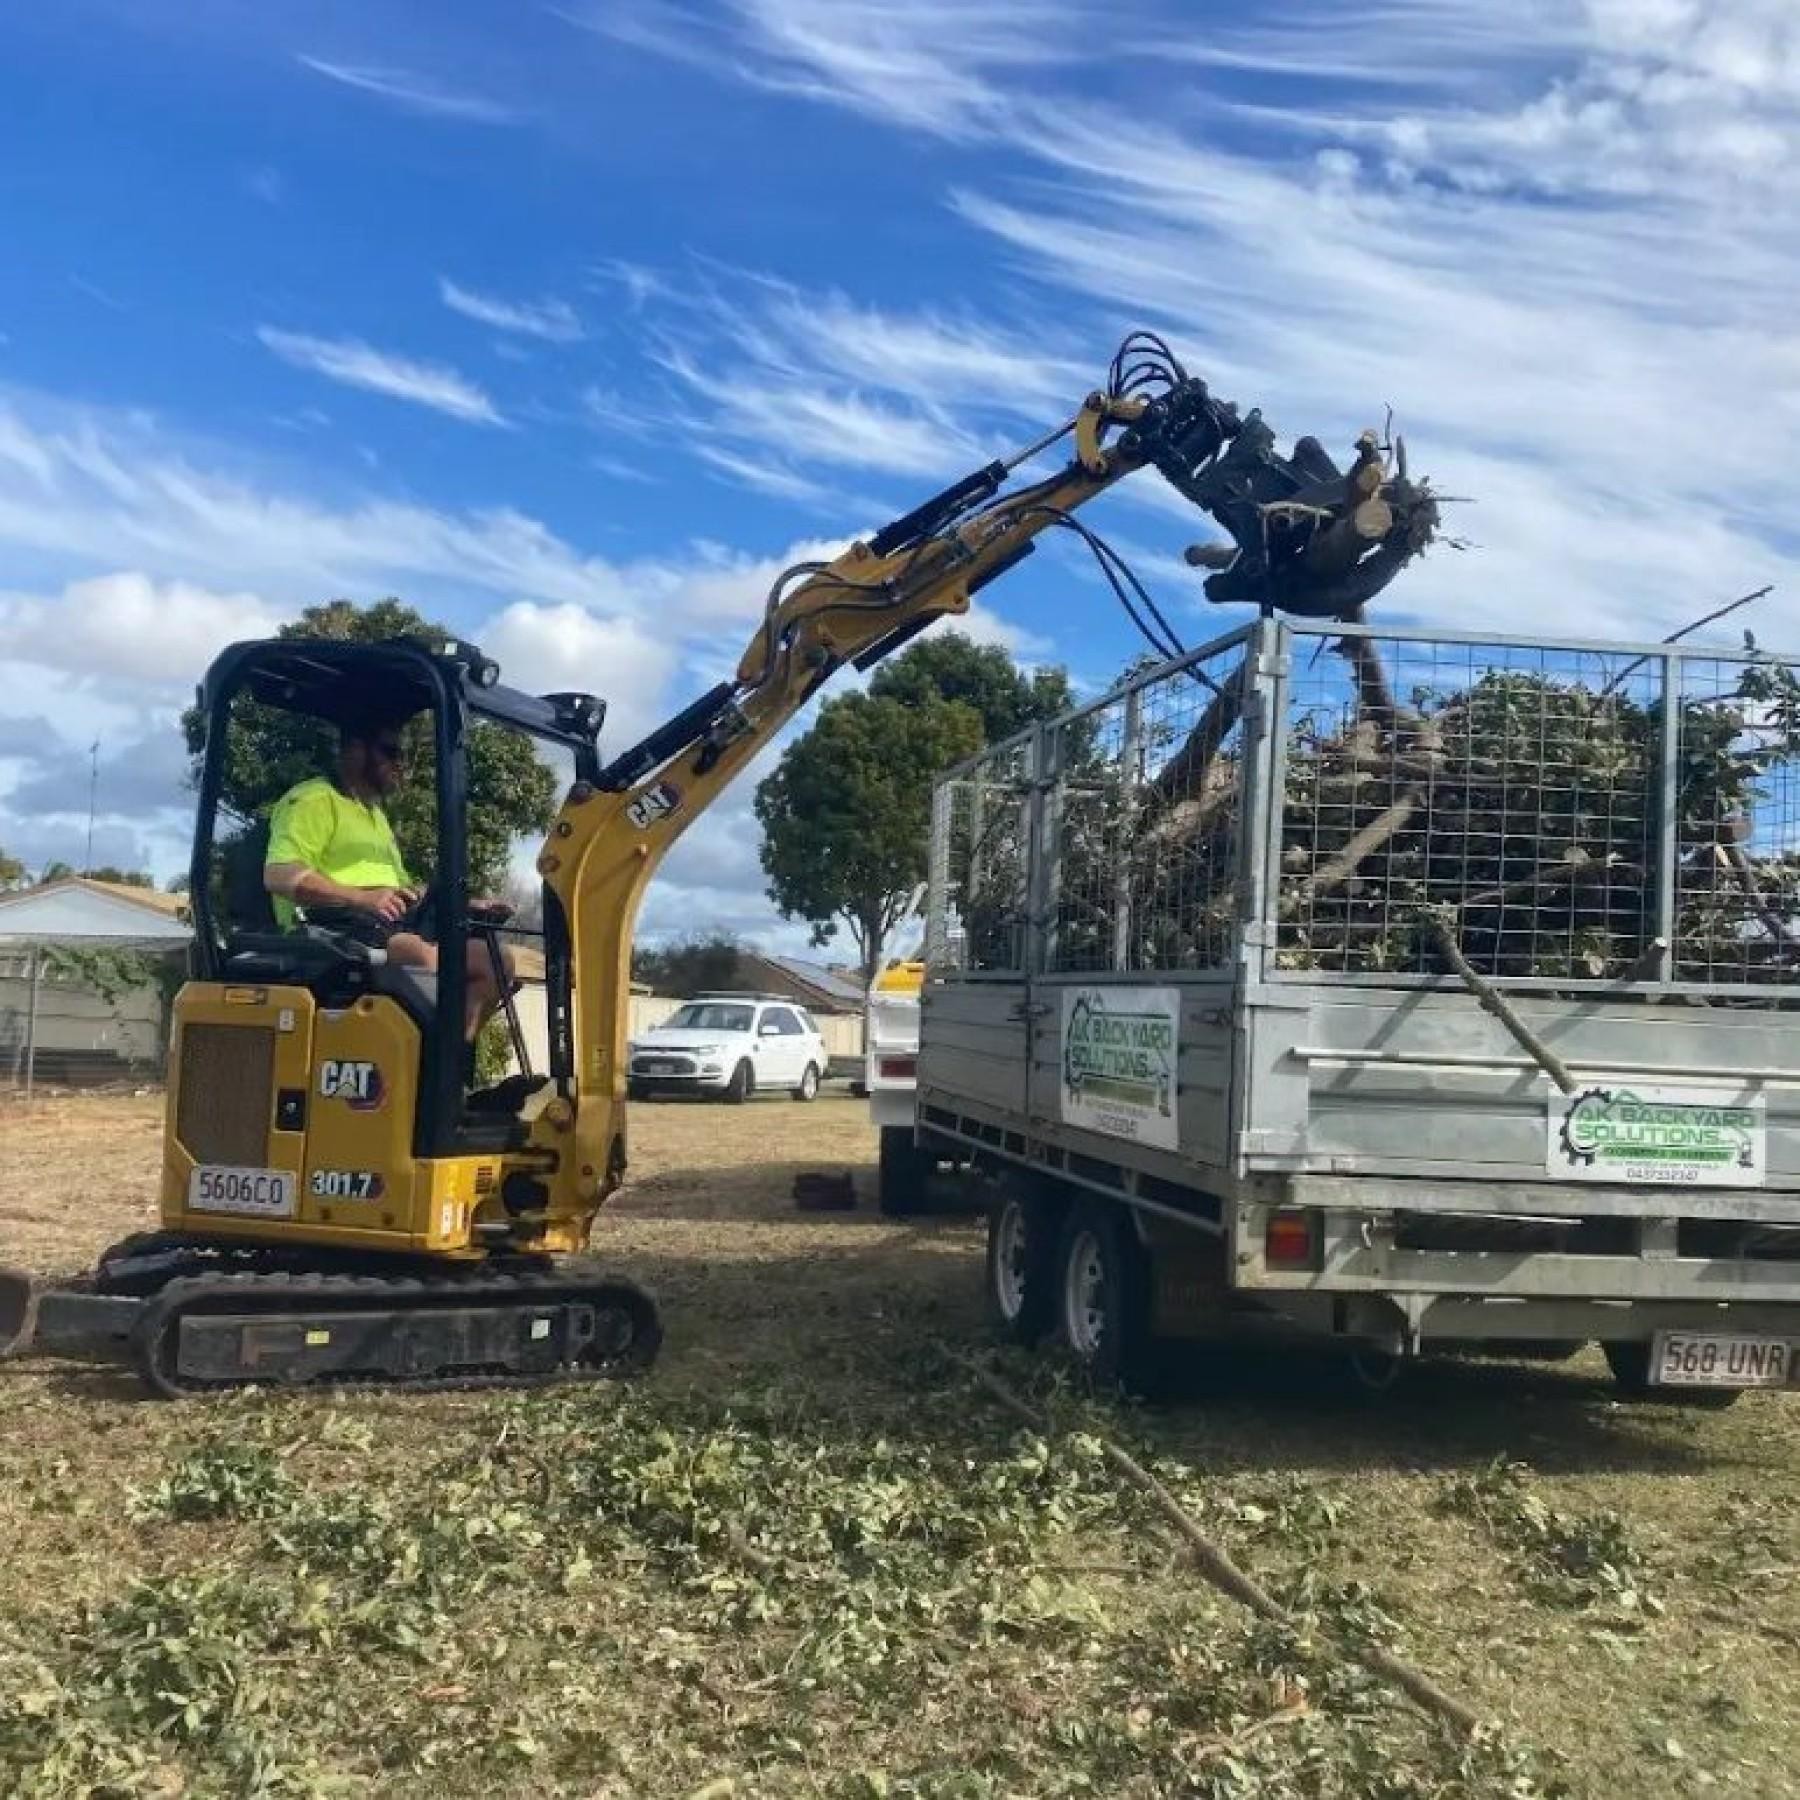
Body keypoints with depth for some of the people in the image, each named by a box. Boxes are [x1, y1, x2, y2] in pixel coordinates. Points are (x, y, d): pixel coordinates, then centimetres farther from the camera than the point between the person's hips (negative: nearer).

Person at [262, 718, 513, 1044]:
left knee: (496, 958, -5)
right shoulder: (314, 800, 1)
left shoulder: (376, 815, 32)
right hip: (333, 930, -9)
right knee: (426, 955, -36)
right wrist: (362, 897, -26)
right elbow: (279, 876, -15)